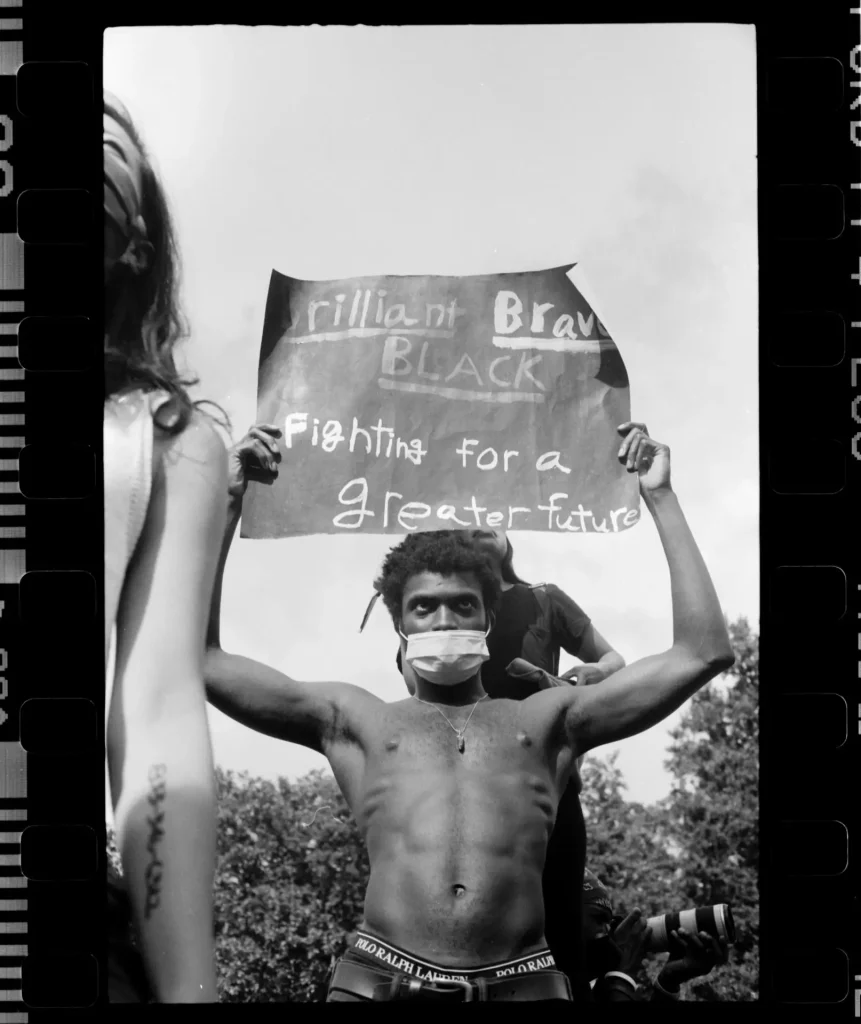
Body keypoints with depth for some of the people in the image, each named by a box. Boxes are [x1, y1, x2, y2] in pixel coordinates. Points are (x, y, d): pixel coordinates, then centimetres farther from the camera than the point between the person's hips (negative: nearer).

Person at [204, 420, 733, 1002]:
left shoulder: (547, 720, 20)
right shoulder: (356, 721, 19)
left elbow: (703, 651, 17)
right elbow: (203, 662, 16)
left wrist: (661, 497, 18)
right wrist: (231, 498, 14)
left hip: (523, 982, 0)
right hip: (379, 979, 0)